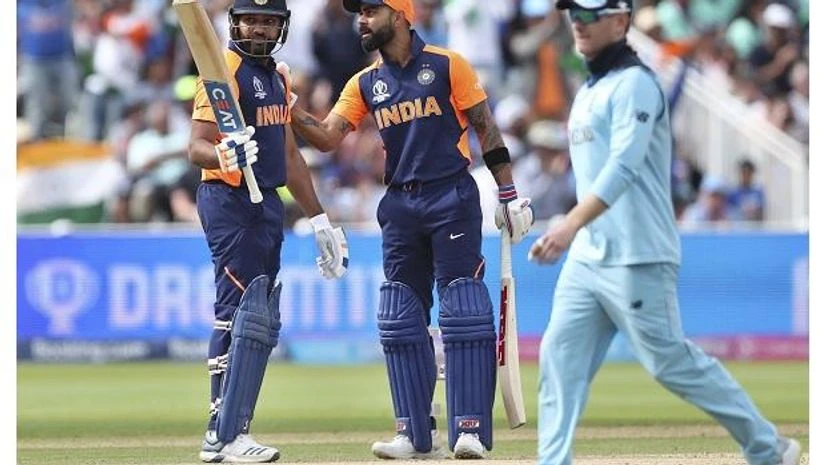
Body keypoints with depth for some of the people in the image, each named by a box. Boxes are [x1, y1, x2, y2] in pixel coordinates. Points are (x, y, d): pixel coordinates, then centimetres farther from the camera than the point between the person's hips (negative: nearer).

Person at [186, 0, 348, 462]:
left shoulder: (277, 77, 17)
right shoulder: (225, 71, -10)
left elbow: (289, 156, 24)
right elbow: (197, 147, -19)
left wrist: (319, 219, 23)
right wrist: (225, 156, -42)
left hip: (268, 204, 9)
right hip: (229, 200, -9)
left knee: (258, 318, 10)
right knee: (247, 312, -15)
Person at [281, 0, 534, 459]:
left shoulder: (448, 66, -2)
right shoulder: (364, 84, 11)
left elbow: (486, 129, -1)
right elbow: (327, 137, 1)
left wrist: (509, 194, -5)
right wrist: (287, 107, -14)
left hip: (453, 200, -5)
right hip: (400, 206, 5)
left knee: (464, 313, -9)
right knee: (400, 319, 4)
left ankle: (471, 429, -8)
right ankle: (416, 435, 9)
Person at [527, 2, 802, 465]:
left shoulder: (634, 84, -11)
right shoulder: (589, 91, 18)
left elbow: (623, 167, -24)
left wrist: (570, 226, -35)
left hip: (637, 258, -9)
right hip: (587, 256, 9)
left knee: (671, 361, -4)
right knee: (560, 355, -2)